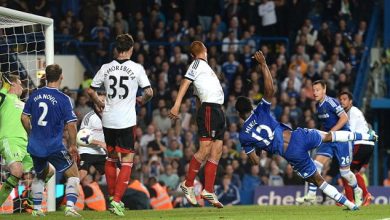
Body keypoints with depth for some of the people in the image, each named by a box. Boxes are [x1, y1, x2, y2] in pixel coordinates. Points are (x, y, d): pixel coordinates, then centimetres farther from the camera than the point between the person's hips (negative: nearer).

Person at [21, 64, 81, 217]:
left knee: (40, 175, 27)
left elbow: (24, 118, 10)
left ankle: (36, 209, 27)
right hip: (54, 147, -5)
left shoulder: (35, 95, 3)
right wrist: (72, 146, -2)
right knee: (73, 174, 6)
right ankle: (70, 207, -10)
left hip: (35, 146, 5)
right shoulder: (63, 99, -11)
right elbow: (71, 124, -14)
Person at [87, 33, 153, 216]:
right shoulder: (136, 68, -6)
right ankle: (117, 200, -11)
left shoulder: (106, 68, 3)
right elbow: (149, 92, -8)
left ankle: (112, 197, 26)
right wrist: (141, 100, 13)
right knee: (127, 161, 1)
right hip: (126, 121, -4)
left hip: (108, 119, 4)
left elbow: (91, 91, 9)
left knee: (111, 158, 20)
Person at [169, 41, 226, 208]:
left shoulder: (204, 66, 24)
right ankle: (188, 185, -4)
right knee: (205, 149, -13)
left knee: (217, 151, 4)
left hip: (217, 110, 9)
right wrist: (177, 105, -21)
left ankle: (208, 191, 4)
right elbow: (185, 82, -11)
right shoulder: (198, 63, 0)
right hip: (209, 108, -9)